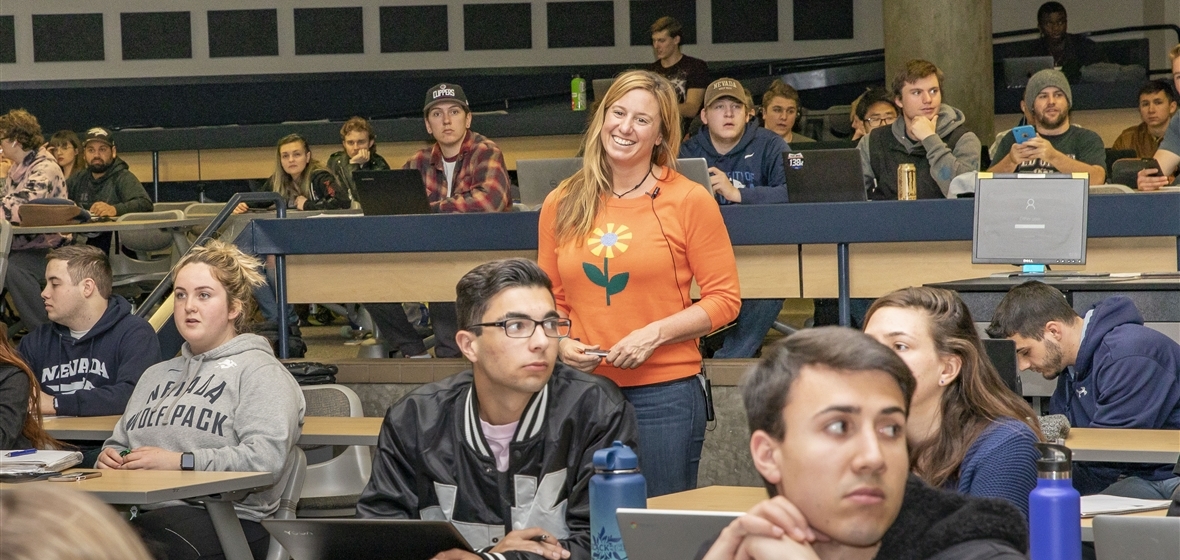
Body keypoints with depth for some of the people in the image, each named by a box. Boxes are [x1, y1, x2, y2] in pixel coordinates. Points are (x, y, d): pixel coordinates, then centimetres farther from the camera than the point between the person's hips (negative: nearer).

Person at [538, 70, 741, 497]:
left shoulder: (689, 201, -1)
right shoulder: (562, 205, 9)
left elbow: (724, 299, -1)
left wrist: (654, 335, -12)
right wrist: (561, 343, -3)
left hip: (664, 393, -3)